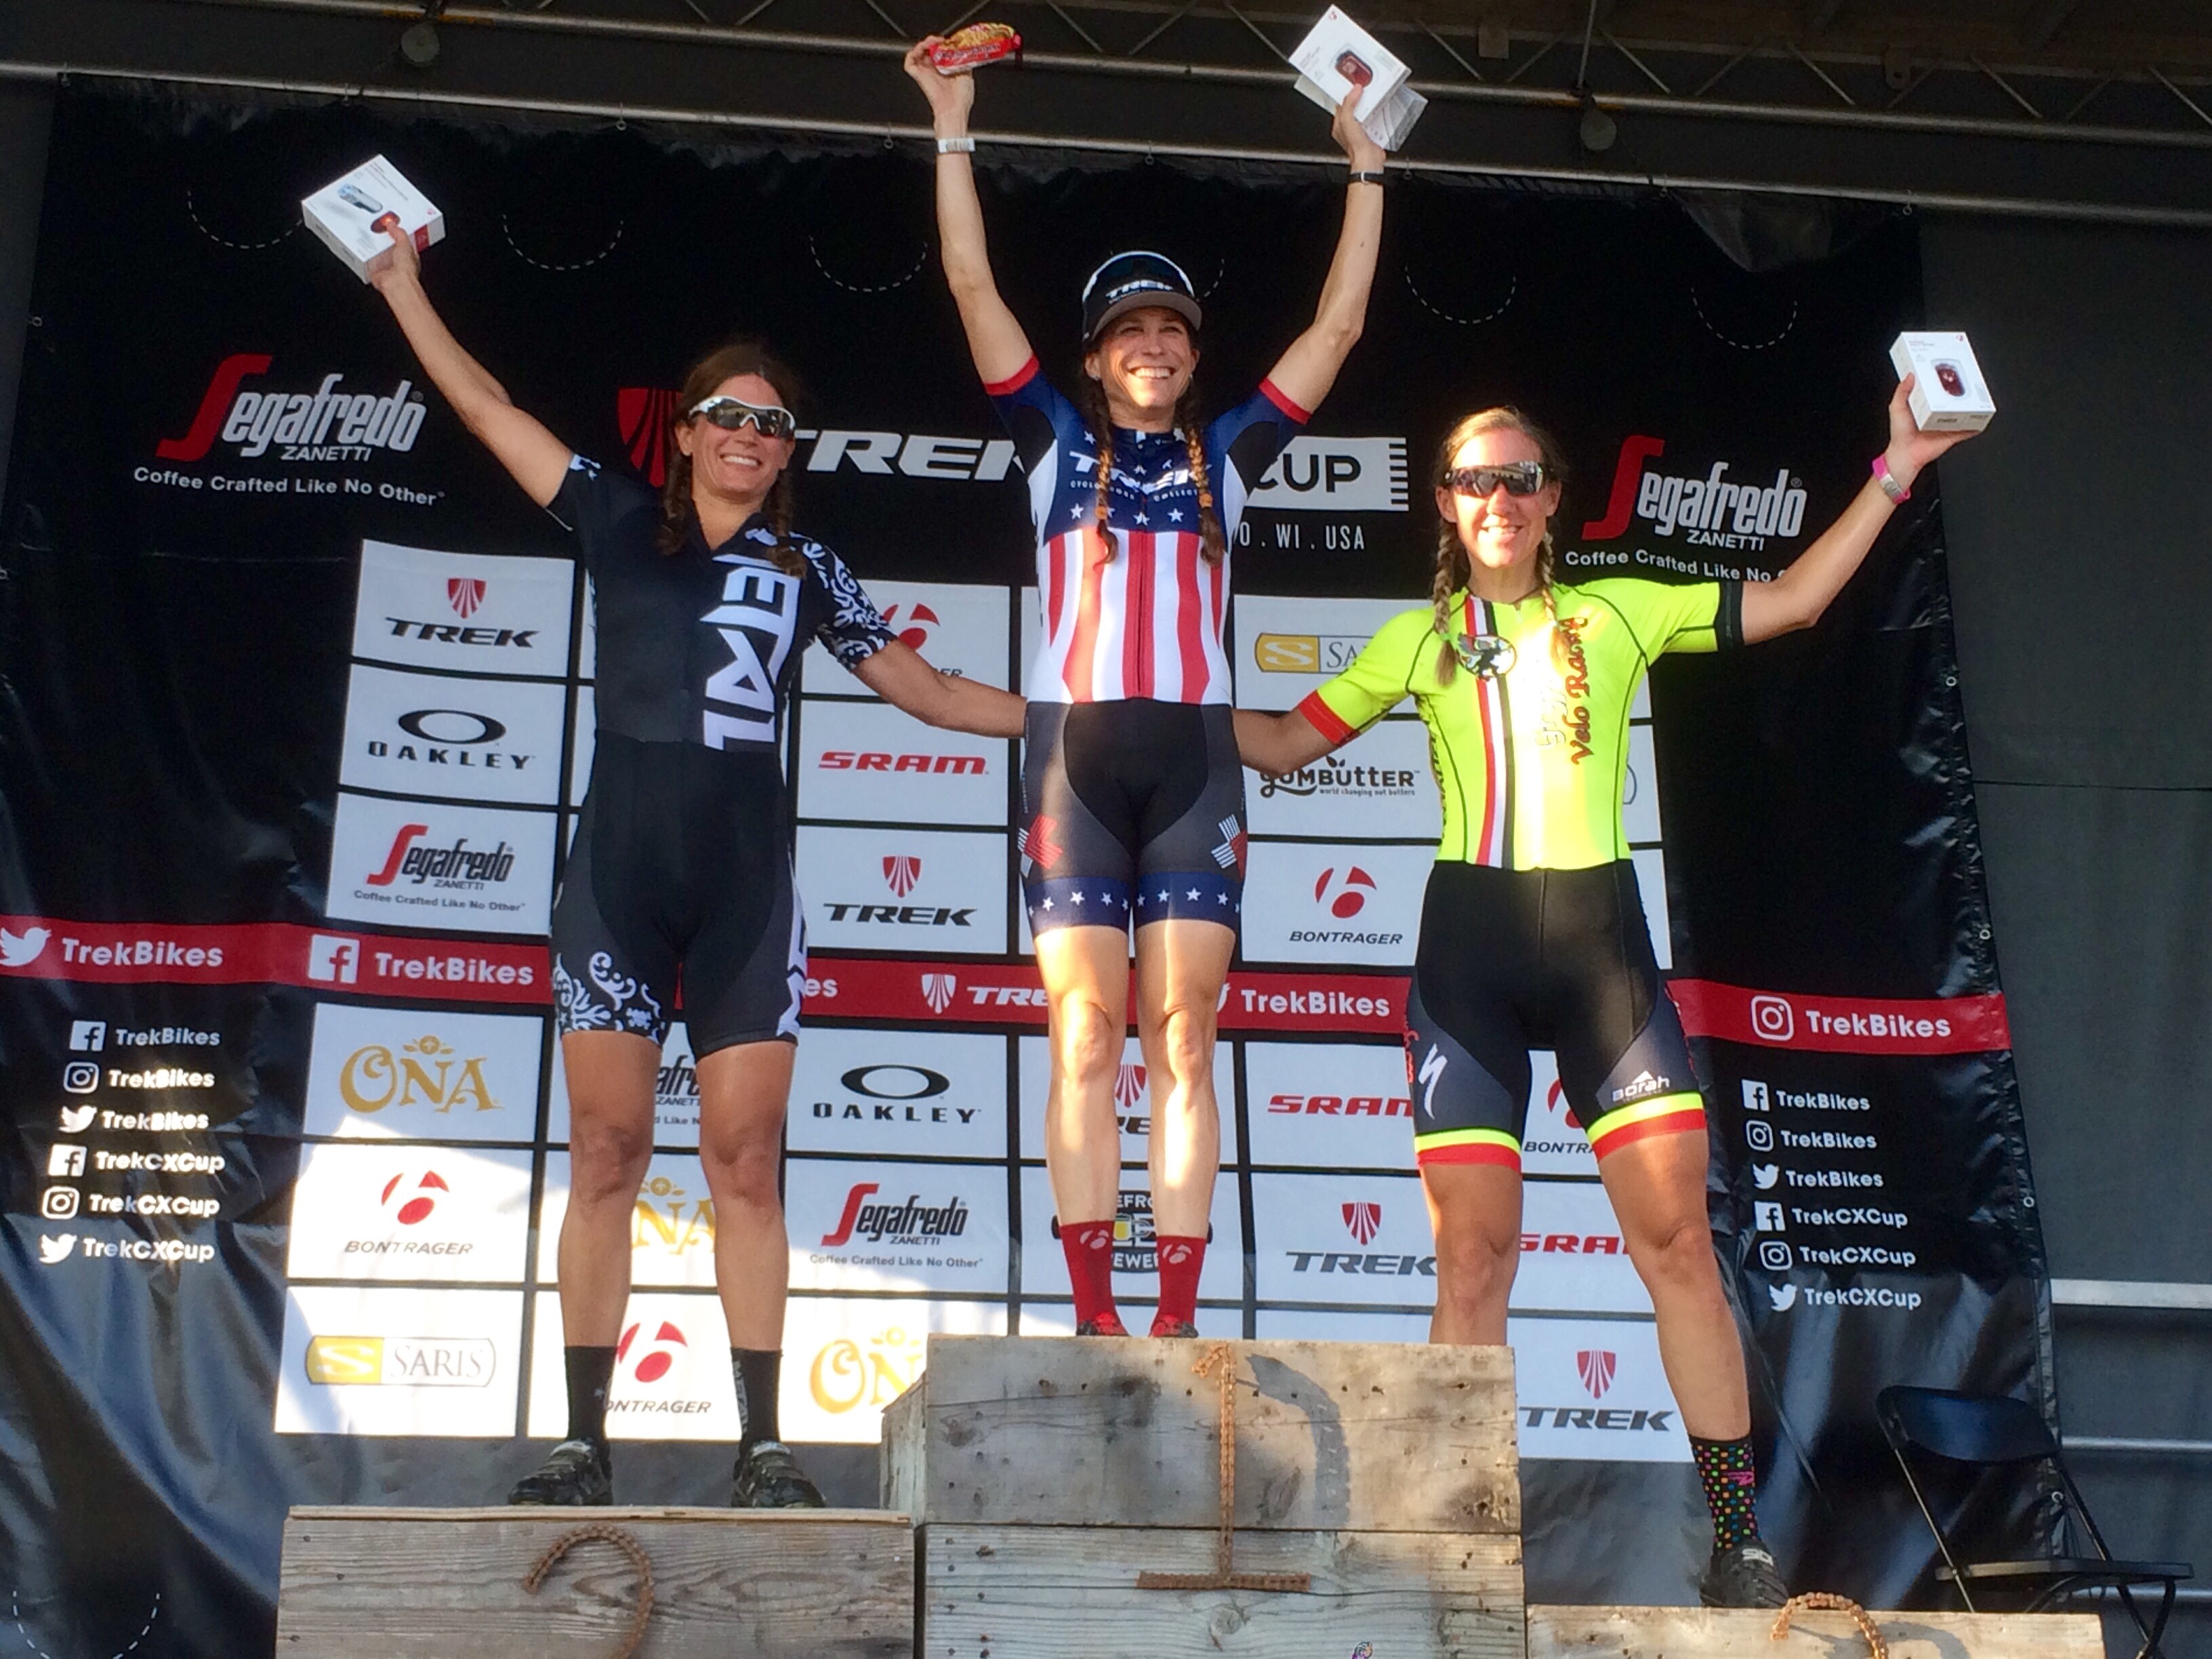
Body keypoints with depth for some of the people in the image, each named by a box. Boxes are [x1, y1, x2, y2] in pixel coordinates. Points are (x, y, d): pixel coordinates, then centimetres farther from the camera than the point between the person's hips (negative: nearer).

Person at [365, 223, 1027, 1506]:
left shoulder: (807, 569, 14)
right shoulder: (621, 522, 11)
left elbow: (926, 691, 19)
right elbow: (488, 407, 13)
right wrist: (404, 288, 13)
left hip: (745, 881, 1)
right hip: (620, 868, -1)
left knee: (746, 1162, -2)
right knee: (608, 1151, -3)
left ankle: (764, 1445, 0)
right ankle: (585, 1443, 2)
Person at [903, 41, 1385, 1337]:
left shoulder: (1226, 451, 19)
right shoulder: (1057, 440, 16)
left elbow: (1339, 325, 19)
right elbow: (974, 287, 11)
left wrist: (1366, 170, 20)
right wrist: (955, 134, 9)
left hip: (1194, 755, 1)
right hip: (1077, 753, -1)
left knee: (1184, 1040, -4)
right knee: (1086, 1039, -5)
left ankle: (1177, 1319, -7)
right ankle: (1095, 1317, -7)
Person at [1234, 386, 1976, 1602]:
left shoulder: (1618, 612, 13)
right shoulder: (1417, 638, 14)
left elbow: (1791, 602, 13)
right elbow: (1283, 745, 17)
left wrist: (1895, 467, 11)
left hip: (1600, 934, 0)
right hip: (1467, 943, 0)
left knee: (1676, 1230, -7)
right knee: (1473, 1249, -4)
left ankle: (1740, 1543, 0)